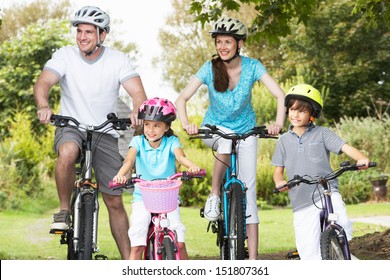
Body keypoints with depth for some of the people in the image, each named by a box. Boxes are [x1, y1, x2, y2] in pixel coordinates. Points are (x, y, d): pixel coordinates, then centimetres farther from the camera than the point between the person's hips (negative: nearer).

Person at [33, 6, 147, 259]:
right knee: (68, 152, -39)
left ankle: (129, 262, 12)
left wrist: (137, 111, -40)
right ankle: (64, 210, -17)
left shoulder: (118, 60, -6)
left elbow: (138, 92, -16)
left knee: (115, 202, 3)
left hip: (105, 133, 1)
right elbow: (43, 82, -20)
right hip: (72, 127, -1)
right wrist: (43, 106, -43)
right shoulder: (65, 55, -7)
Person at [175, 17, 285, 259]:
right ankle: (214, 196, -18)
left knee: (249, 189, -8)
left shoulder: (252, 66, -16)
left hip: (245, 130, 0)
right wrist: (186, 124, -39)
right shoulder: (210, 68, -16)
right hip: (215, 128, 0)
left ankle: (253, 258, -7)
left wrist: (279, 123, -41)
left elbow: (280, 95, -24)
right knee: (227, 140, -38)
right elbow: (182, 98, -21)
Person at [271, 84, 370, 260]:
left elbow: (346, 148, -7)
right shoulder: (284, 140, 12)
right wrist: (280, 182, -10)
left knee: (342, 225, -30)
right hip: (301, 202, 2)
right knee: (309, 253, -3)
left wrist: (362, 159, -28)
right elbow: (278, 170, 13)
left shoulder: (322, 133, 4)